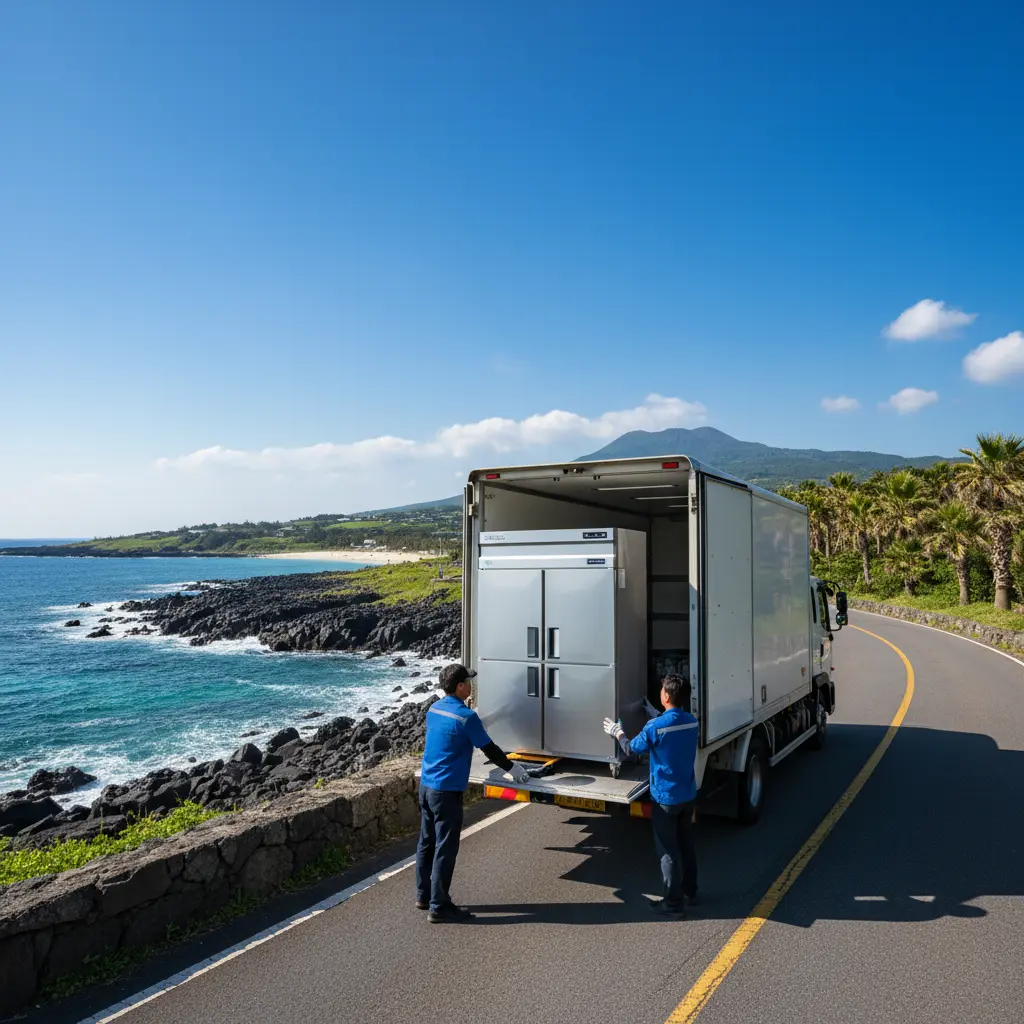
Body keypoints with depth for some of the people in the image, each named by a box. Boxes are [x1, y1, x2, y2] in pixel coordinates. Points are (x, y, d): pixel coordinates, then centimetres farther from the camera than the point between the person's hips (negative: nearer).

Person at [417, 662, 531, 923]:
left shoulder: (433, 709, 6)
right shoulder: (466, 717, -17)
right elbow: (489, 748, -8)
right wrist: (511, 767, 5)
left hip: (426, 785, 8)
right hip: (446, 791, -8)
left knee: (426, 843, 17)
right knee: (445, 849, 1)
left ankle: (424, 896, 28)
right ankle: (439, 907, 8)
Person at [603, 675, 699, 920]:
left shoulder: (655, 727, -23)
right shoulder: (691, 722, -4)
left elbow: (632, 748, -7)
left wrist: (617, 733, 11)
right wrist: (652, 712, 30)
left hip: (666, 797, -7)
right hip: (688, 794, 7)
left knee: (667, 850, 5)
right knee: (686, 843, 22)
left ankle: (673, 904, 13)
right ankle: (689, 891, 36)